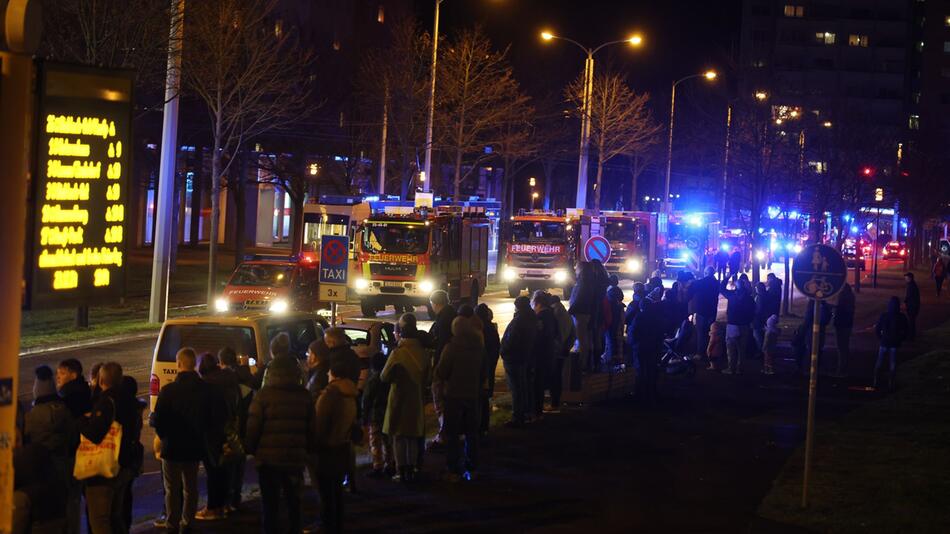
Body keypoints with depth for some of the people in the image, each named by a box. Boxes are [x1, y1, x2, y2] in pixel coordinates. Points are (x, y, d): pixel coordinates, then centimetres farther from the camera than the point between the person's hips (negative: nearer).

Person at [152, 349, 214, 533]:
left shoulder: (168, 390, -18)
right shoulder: (205, 390, -7)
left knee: (172, 488, 9)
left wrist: (164, 436, 5)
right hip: (195, 447, 3)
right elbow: (211, 419, 1)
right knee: (191, 487, 17)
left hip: (172, 448, -3)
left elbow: (157, 420, -14)